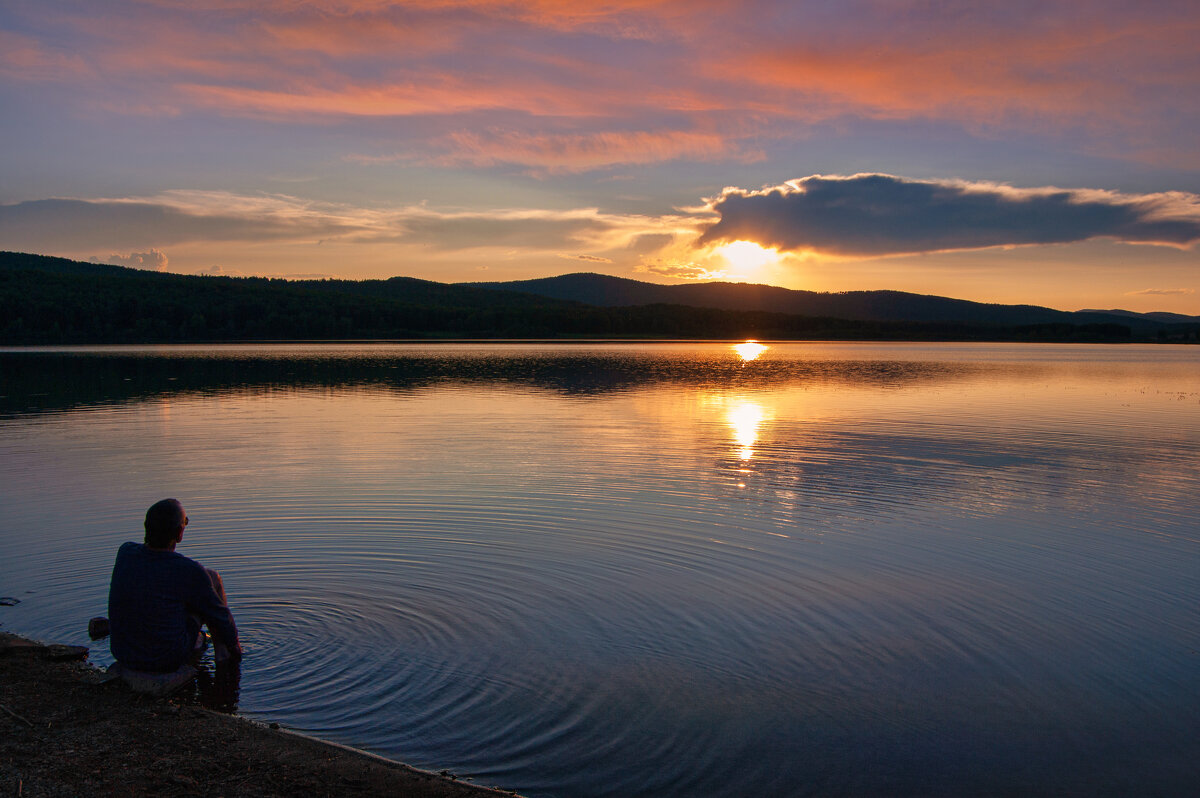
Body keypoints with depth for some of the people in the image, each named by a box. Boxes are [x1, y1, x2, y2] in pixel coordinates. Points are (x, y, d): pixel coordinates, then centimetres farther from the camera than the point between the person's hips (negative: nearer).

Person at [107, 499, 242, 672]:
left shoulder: (125, 552, -9)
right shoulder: (190, 572, -22)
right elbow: (218, 613, -5)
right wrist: (234, 645, 9)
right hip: (170, 660, -5)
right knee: (213, 578, 10)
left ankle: (196, 640, 49)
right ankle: (222, 654, 21)